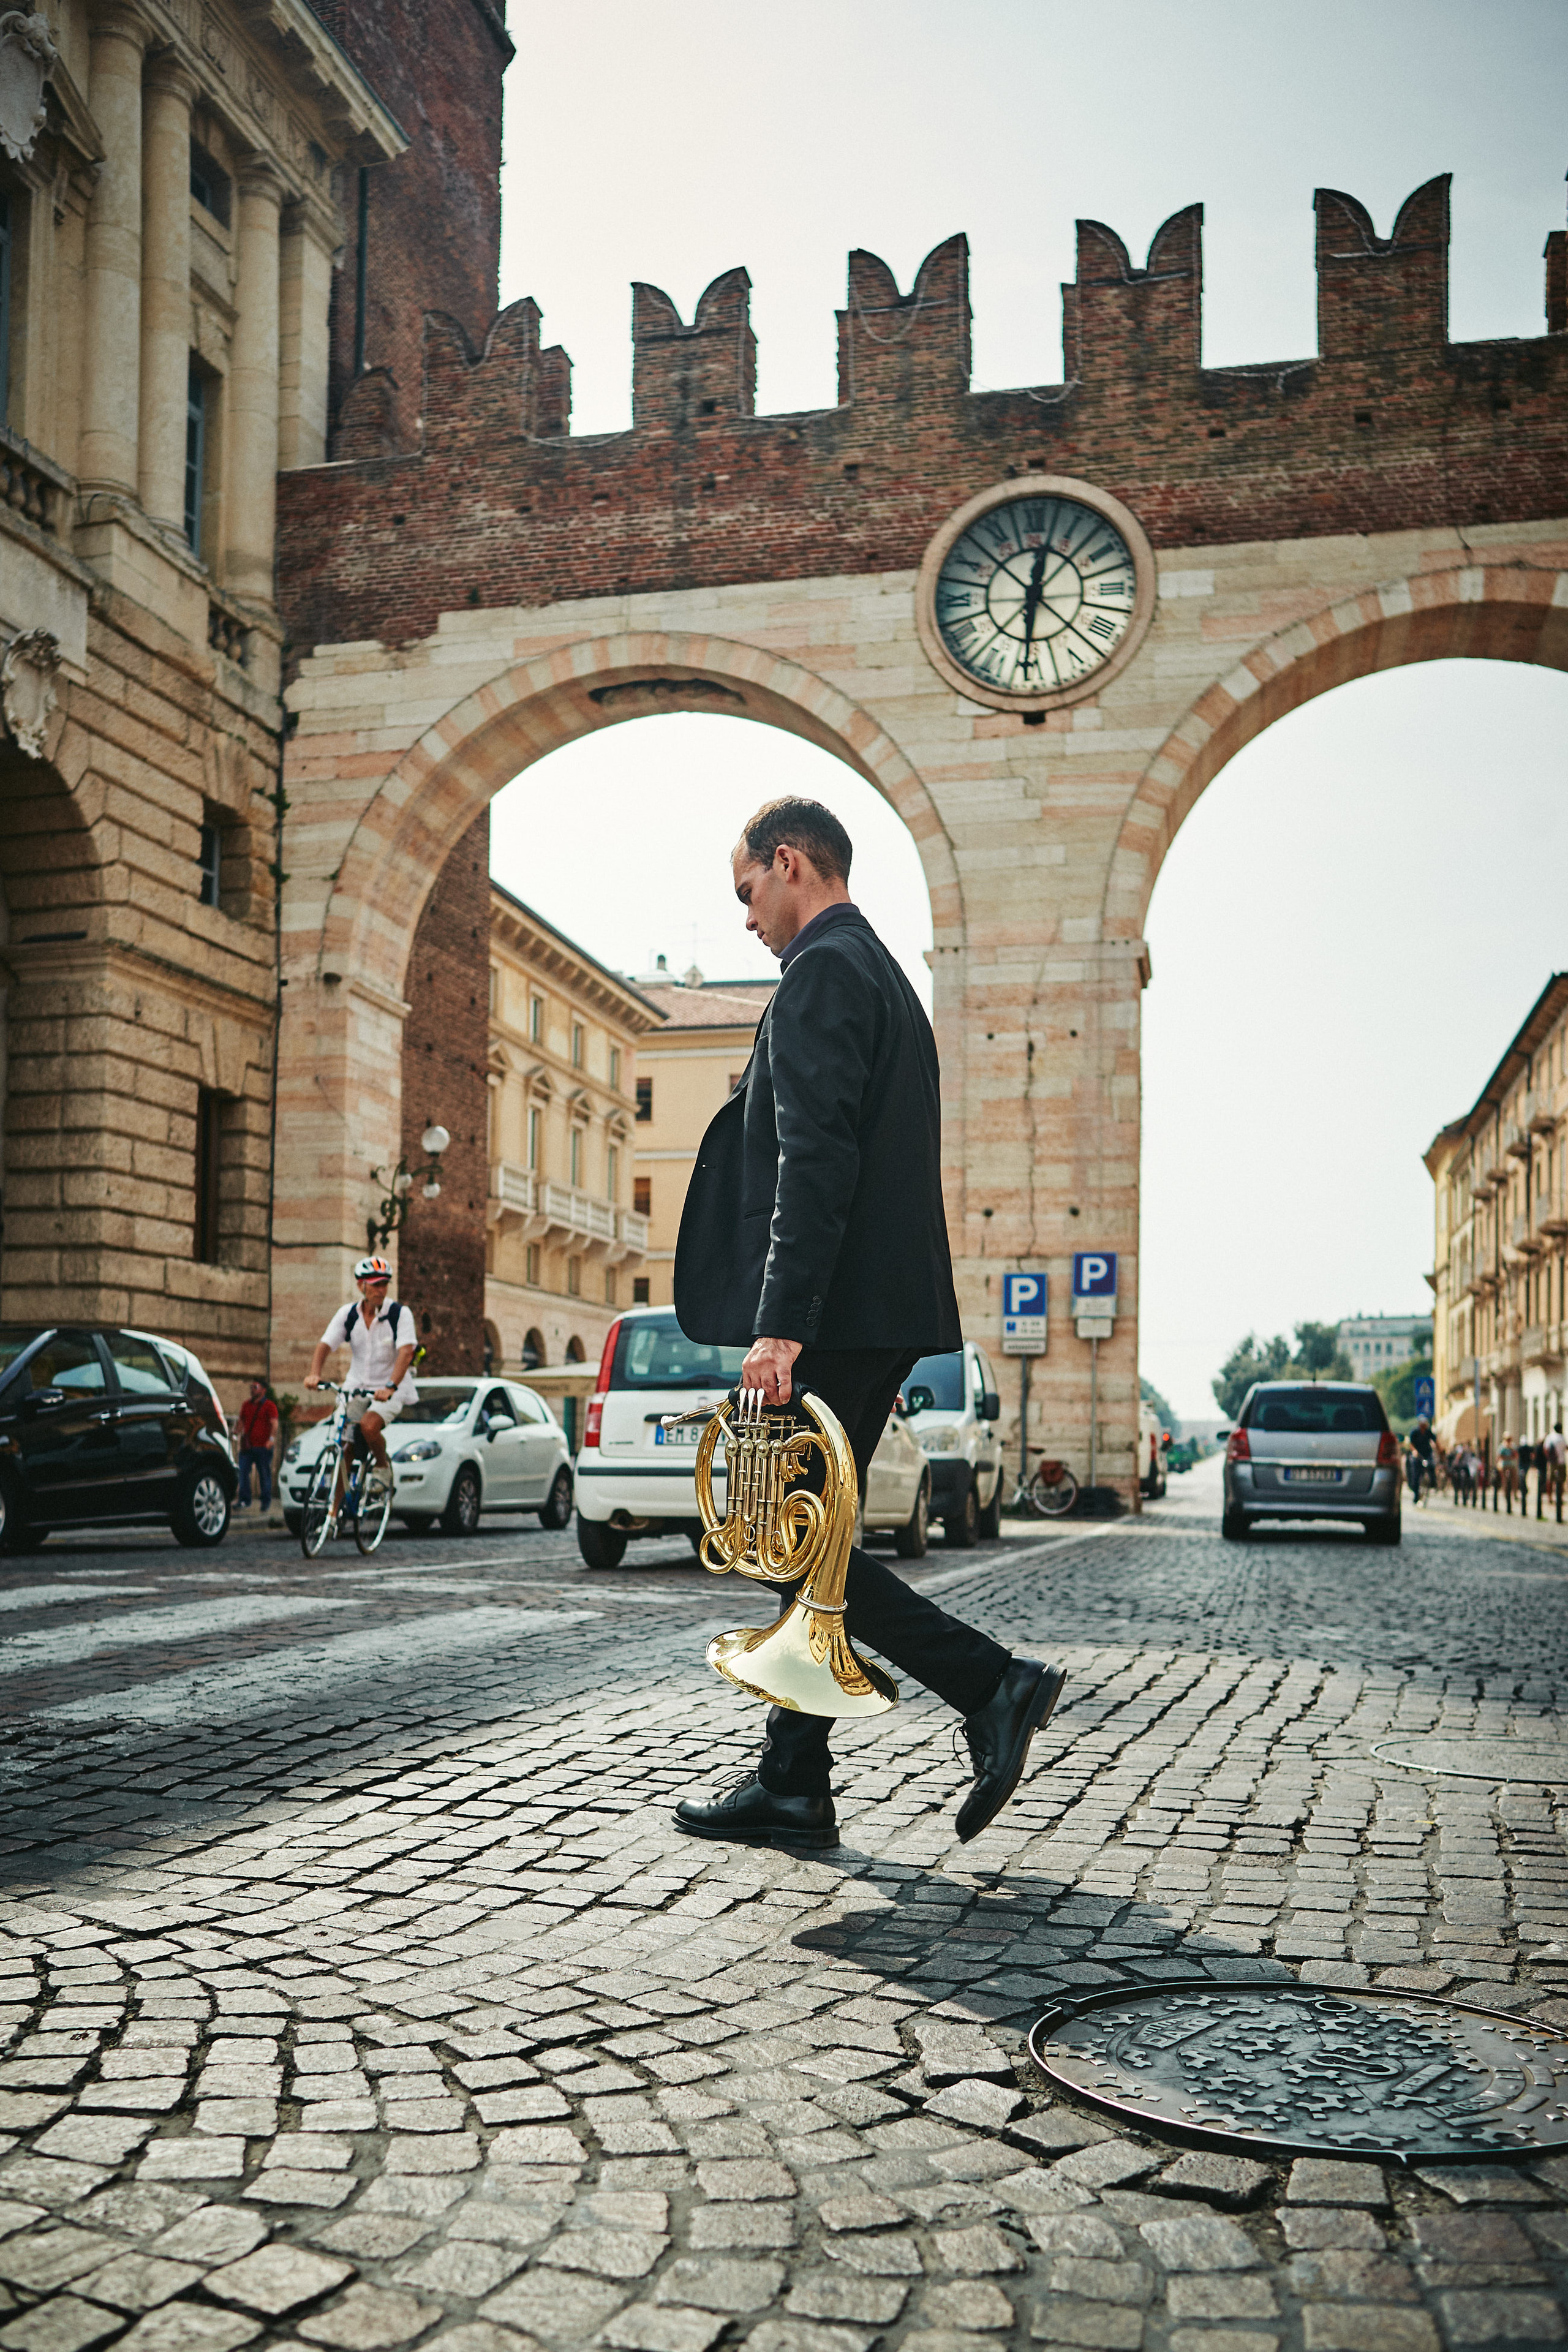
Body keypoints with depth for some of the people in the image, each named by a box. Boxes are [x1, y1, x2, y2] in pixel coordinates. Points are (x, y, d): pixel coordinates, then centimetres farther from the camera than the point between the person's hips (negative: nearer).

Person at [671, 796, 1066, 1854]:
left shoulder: (824, 970, -9)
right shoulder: (886, 977, 23)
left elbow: (815, 1158, -21)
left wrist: (781, 1323, -24)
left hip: (835, 1312, -10)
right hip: (883, 1309, 10)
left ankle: (995, 1685, -7)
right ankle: (793, 1785, 16)